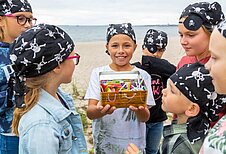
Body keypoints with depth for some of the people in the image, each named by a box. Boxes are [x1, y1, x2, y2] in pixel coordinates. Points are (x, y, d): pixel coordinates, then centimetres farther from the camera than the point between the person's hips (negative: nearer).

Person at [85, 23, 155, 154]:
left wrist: (140, 110, -29)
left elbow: (145, 118, -7)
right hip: (104, 143, 0)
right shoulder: (98, 73, -4)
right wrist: (101, 110, -32)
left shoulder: (142, 76, -4)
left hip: (134, 143, 0)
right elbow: (90, 113, -11)